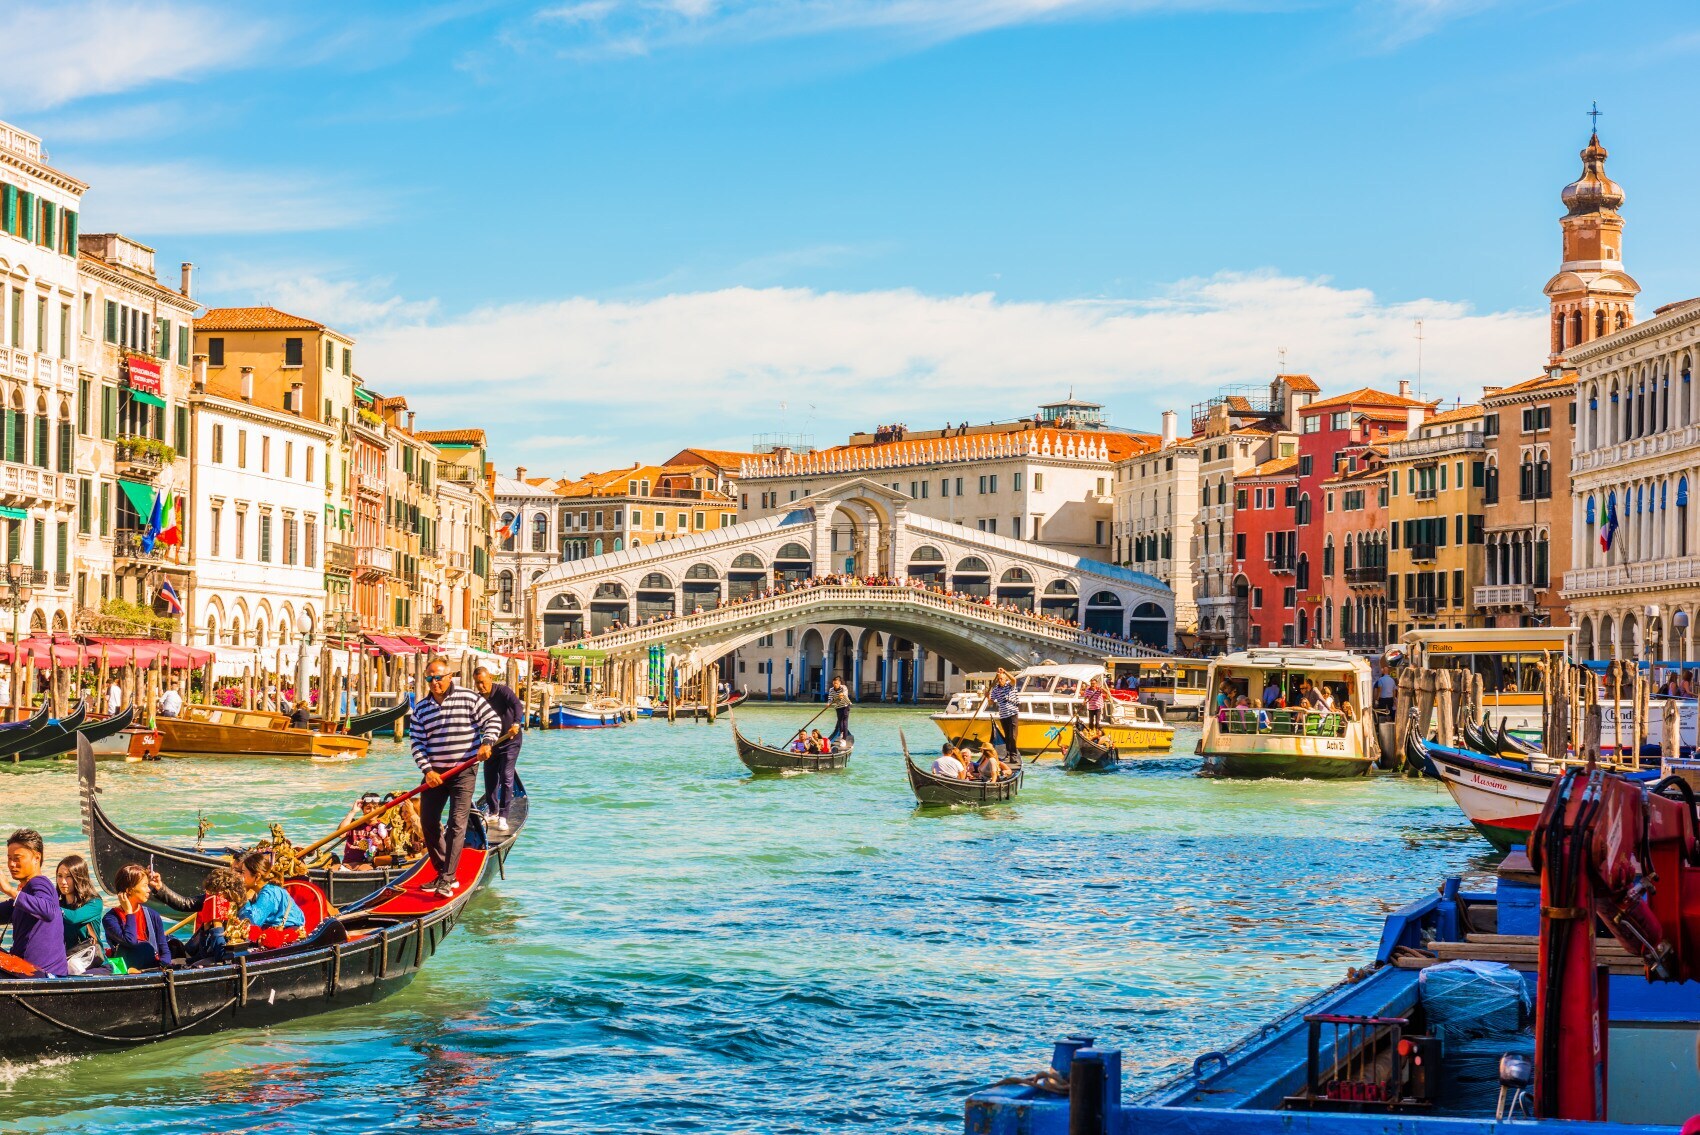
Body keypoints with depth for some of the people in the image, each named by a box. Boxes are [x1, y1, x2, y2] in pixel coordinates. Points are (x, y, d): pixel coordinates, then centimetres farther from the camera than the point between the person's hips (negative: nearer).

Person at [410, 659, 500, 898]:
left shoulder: (469, 698, -5)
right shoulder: (421, 708, 5)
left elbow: (492, 720, 0)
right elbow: (417, 742, 4)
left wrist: (487, 743, -18)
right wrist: (427, 769, -9)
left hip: (463, 772, -5)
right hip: (435, 773, 5)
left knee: (457, 824, -11)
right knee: (428, 824, 6)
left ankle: (447, 879, -13)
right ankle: (444, 873, 21)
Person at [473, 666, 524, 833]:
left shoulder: (503, 691, -15)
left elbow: (517, 706, -32)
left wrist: (516, 723, -50)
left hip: (509, 742, -6)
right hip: (491, 743, 6)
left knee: (506, 778, -11)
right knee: (490, 778, 10)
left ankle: (503, 817, -11)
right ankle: (492, 813, 26)